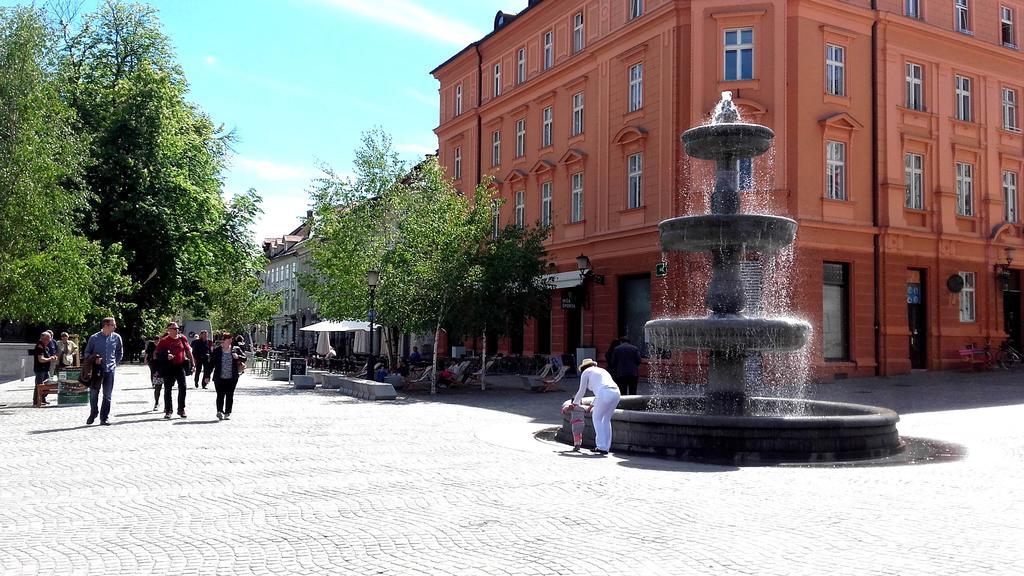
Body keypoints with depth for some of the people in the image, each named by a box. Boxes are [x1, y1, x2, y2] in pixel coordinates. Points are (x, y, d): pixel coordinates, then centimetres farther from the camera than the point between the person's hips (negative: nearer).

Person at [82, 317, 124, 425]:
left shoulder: (116, 338, 1)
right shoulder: (94, 338, -4)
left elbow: (120, 352, 15)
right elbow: (87, 353, 6)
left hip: (110, 370, 1)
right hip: (96, 369, -1)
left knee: (107, 396, 4)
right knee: (93, 394, 3)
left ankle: (104, 418, 12)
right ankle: (92, 415, 23)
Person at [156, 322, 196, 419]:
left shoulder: (182, 339, 6)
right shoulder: (164, 341, -1)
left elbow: (188, 351, 14)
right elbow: (158, 354, 0)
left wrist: (192, 363, 11)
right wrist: (166, 356, -18)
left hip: (180, 366, 2)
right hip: (168, 367, -2)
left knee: (182, 387, 1)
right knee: (168, 389, 3)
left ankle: (181, 409, 14)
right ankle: (168, 411, 10)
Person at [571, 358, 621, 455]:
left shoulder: (586, 372, 16)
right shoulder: (602, 370, 35)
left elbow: (581, 391, 22)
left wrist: (575, 403, 40)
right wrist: (592, 405, 52)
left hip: (605, 395, -6)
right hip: (616, 392, 6)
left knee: (597, 418, 9)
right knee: (606, 419, 19)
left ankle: (602, 446, 3)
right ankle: (606, 446, 18)